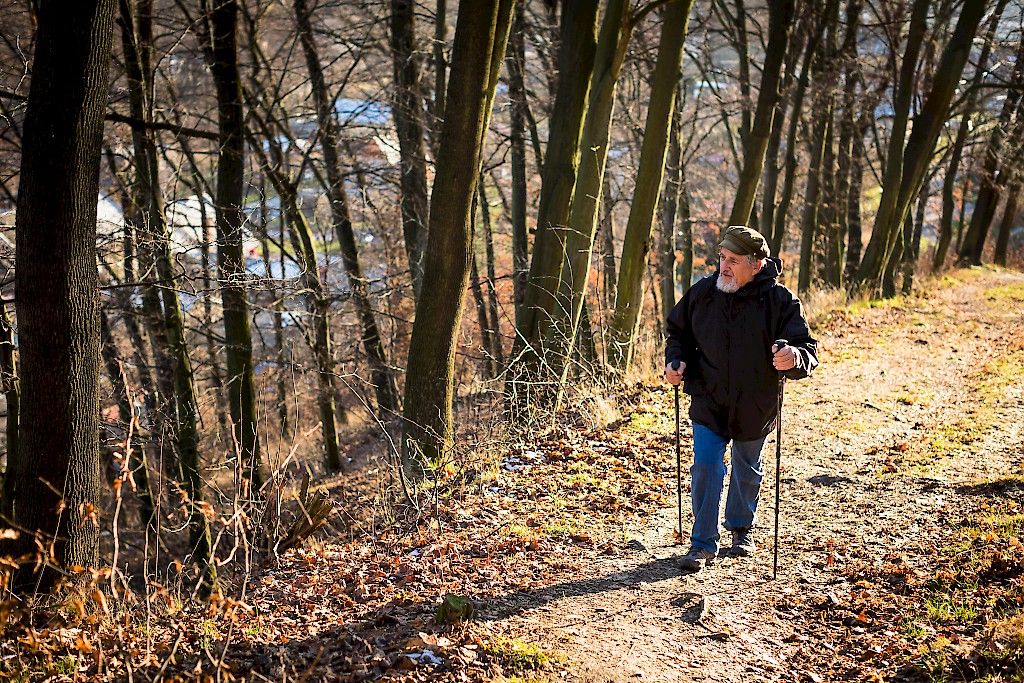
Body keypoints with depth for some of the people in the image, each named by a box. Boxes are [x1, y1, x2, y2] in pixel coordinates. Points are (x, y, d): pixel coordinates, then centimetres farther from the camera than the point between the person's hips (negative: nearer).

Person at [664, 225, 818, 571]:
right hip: (708, 403, 0)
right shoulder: (702, 292, -8)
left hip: (755, 408, 0)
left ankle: (741, 529, 43)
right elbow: (678, 332, 8)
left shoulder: (780, 301, -16)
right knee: (705, 468, -7)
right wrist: (676, 360, -11)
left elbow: (808, 349, -17)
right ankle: (703, 543, 7)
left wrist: (795, 358, -41)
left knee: (748, 472, 19)